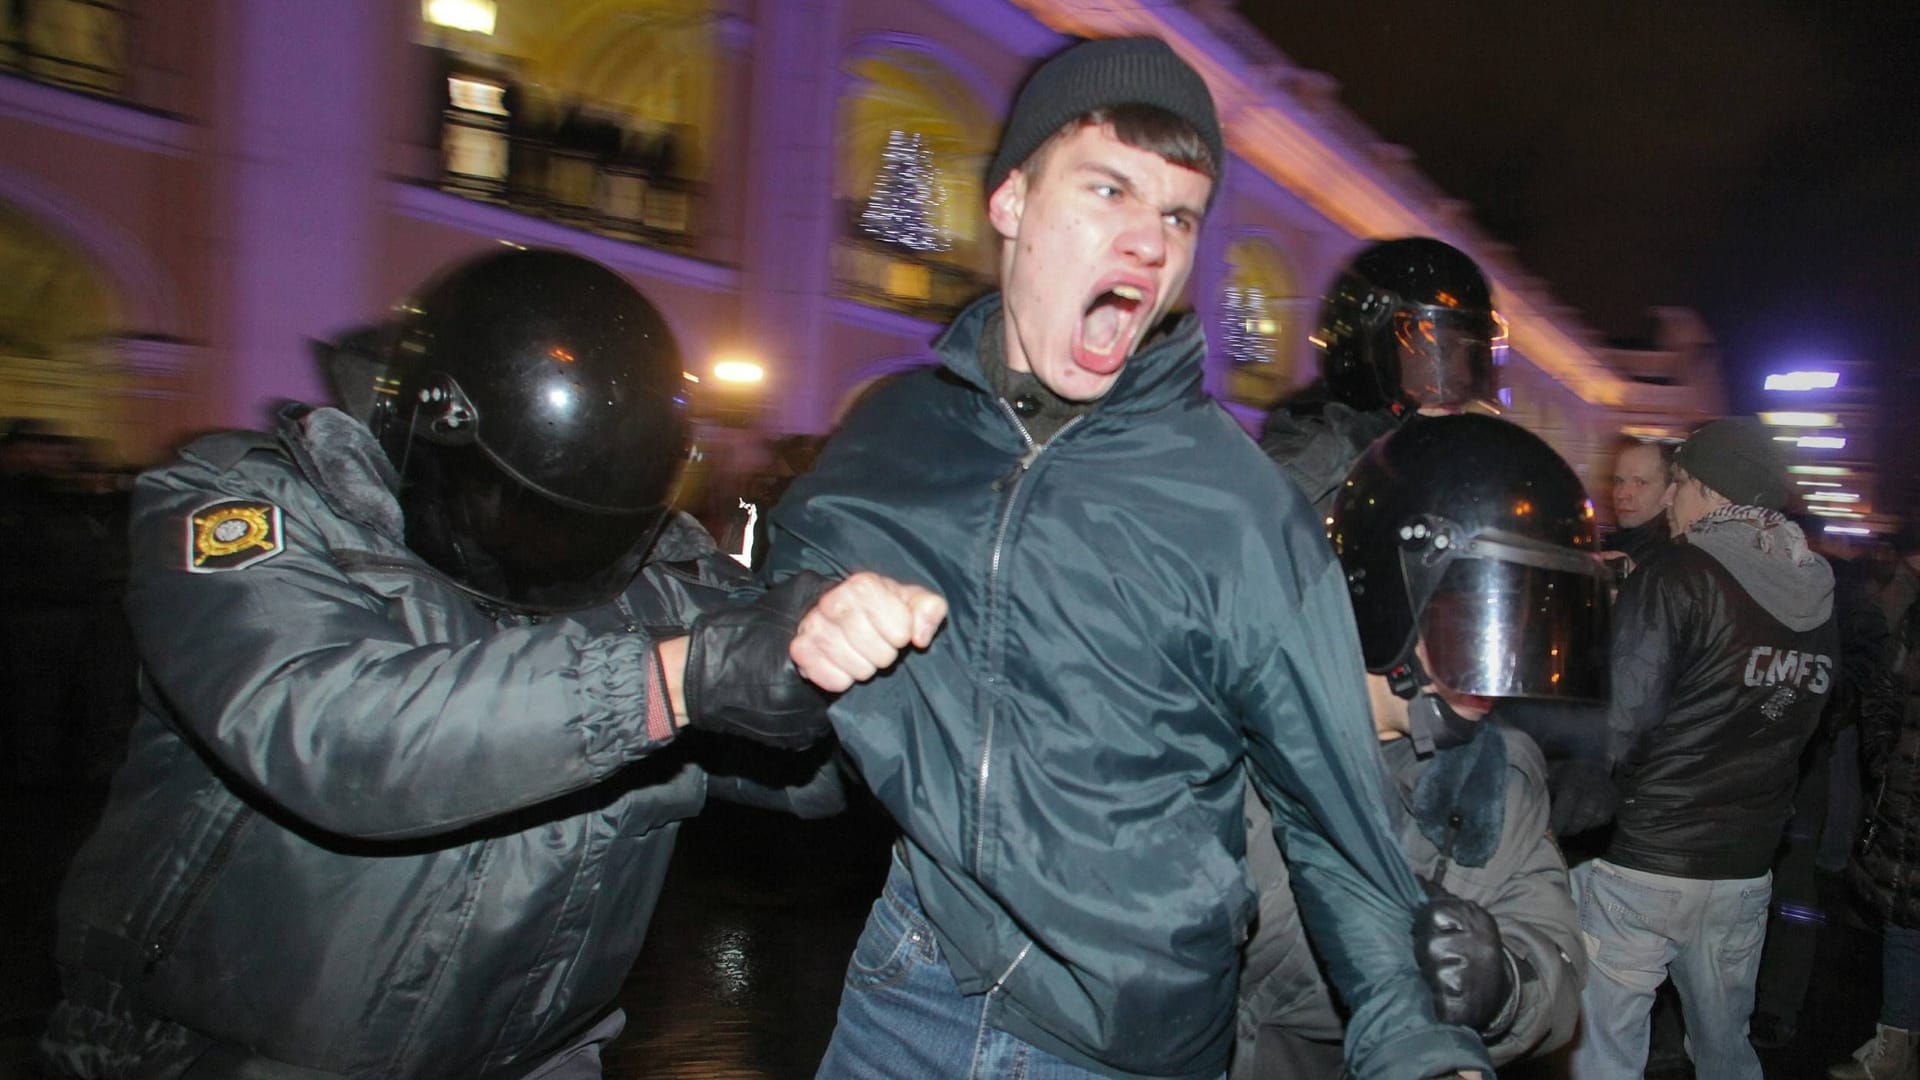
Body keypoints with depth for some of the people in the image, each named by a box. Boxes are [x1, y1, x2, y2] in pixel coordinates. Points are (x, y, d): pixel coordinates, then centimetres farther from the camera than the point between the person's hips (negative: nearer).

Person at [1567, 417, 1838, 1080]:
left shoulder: (1675, 575, -15)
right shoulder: (1817, 596, 7)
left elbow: (1618, 723, -19)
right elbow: (1800, 730, 16)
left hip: (1642, 863, -7)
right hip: (1747, 869, 7)